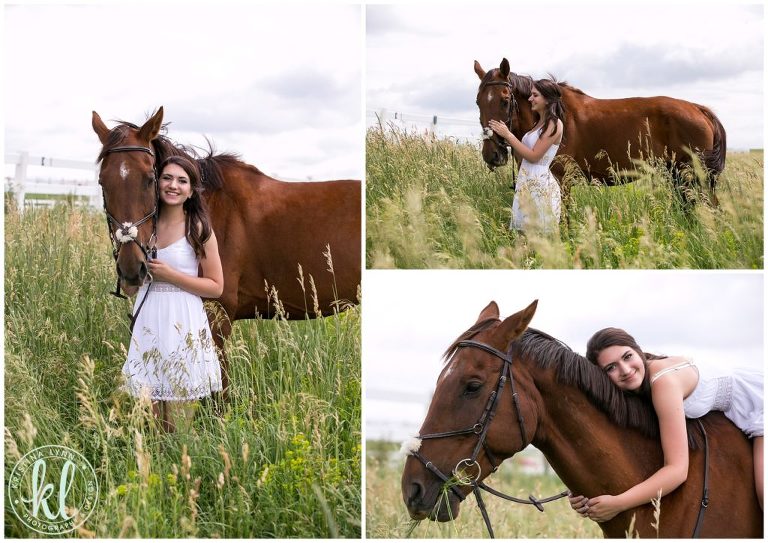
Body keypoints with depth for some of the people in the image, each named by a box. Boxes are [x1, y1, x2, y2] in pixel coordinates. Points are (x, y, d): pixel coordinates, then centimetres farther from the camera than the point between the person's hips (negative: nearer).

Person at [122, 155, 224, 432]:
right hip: (147, 319, 4)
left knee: (178, 422, 1)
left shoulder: (199, 229, -5)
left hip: (182, 323, -4)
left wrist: (170, 274, -14)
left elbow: (216, 287, -6)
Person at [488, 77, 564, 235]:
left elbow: (533, 156, -16)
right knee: (524, 231, 9)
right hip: (526, 185, 9)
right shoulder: (539, 123, 17)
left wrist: (508, 135, -12)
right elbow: (521, 156, 15)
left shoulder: (554, 124, -10)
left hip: (539, 185, -9)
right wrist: (505, 136, 5)